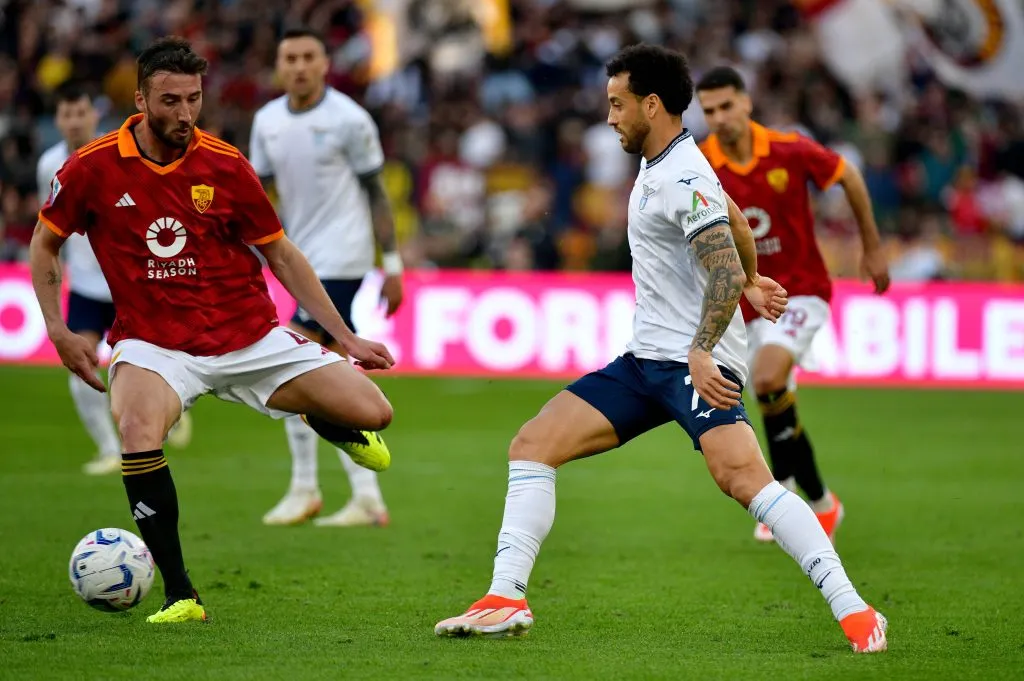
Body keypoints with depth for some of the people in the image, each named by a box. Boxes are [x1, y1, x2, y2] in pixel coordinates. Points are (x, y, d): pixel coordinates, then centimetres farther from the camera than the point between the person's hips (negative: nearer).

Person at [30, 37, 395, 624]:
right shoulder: (94, 168, -7)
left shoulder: (226, 166, -3)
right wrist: (59, 330, -2)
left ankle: (327, 423, 30)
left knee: (372, 414, -12)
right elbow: (45, 245, 9)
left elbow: (282, 255, 6)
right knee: (138, 432, -36)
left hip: (249, 336, 2)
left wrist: (345, 337, 5)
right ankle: (179, 594, -23)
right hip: (154, 343, -2)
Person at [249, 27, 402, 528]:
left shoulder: (348, 119, -10)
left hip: (340, 258, -7)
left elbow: (375, 192, -6)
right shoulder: (267, 121, 7)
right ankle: (367, 496, 12)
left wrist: (392, 263, -7)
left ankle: (304, 489, -4)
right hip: (304, 260, 7)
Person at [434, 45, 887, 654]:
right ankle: (506, 600, -2)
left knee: (742, 475, -29)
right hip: (647, 358, 10)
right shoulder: (659, 167, 14)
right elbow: (736, 222, 30)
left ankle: (853, 611, -28)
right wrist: (751, 284, 43)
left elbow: (726, 273, -24)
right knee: (532, 445, 0)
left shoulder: (684, 180, -15)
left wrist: (702, 351, -33)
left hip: (699, 362, -10)